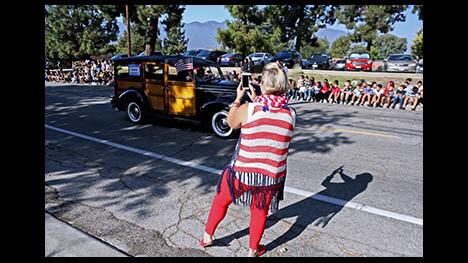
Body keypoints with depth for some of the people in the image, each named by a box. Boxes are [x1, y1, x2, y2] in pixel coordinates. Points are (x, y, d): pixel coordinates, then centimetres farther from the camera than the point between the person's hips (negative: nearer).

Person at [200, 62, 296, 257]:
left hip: (242, 171, -2)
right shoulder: (290, 114, -7)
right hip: (272, 175, 2)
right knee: (260, 211, 22)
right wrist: (256, 101, 12)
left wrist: (239, 97, 11)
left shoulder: (248, 109, -17)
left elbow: (231, 123, 4)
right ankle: (253, 250, 41)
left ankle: (207, 237, 41)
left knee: (221, 200, 24)